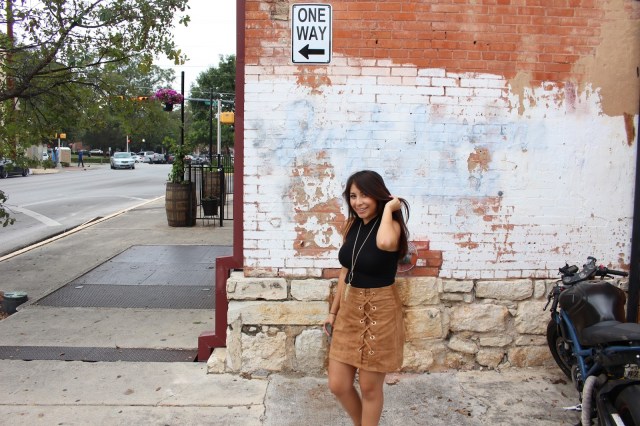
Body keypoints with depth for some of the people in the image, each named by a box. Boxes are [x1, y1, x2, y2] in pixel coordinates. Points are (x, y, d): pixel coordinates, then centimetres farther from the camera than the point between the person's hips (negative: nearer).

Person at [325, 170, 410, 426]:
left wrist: (389, 209, -23)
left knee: (370, 388, 8)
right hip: (349, 309, 6)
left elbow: (385, 243, -39)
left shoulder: (392, 225, -13)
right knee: (338, 385, 11)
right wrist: (333, 311, 14)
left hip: (380, 312, -6)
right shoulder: (352, 226, 5)